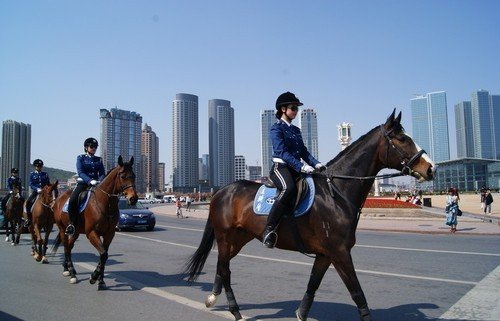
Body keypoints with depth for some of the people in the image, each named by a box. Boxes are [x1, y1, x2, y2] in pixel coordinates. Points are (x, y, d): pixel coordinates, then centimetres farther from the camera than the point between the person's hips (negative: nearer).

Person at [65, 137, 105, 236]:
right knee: (72, 200, -28)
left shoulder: (99, 160, 15)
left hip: (96, 184, 3)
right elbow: (80, 172, -8)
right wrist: (90, 181, -25)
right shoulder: (80, 158, 6)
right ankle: (72, 223, -15)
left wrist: (99, 182, -14)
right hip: (83, 183, -3)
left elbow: (102, 174, 8)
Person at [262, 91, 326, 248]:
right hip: (281, 167, -8)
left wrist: (316, 164, -1)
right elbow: (282, 152, -15)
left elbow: (304, 151, 17)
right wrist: (301, 166, -26)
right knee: (289, 188, -38)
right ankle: (269, 229, -33)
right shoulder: (276, 129, -2)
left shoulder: (296, 130, 22)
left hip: (296, 169, 8)